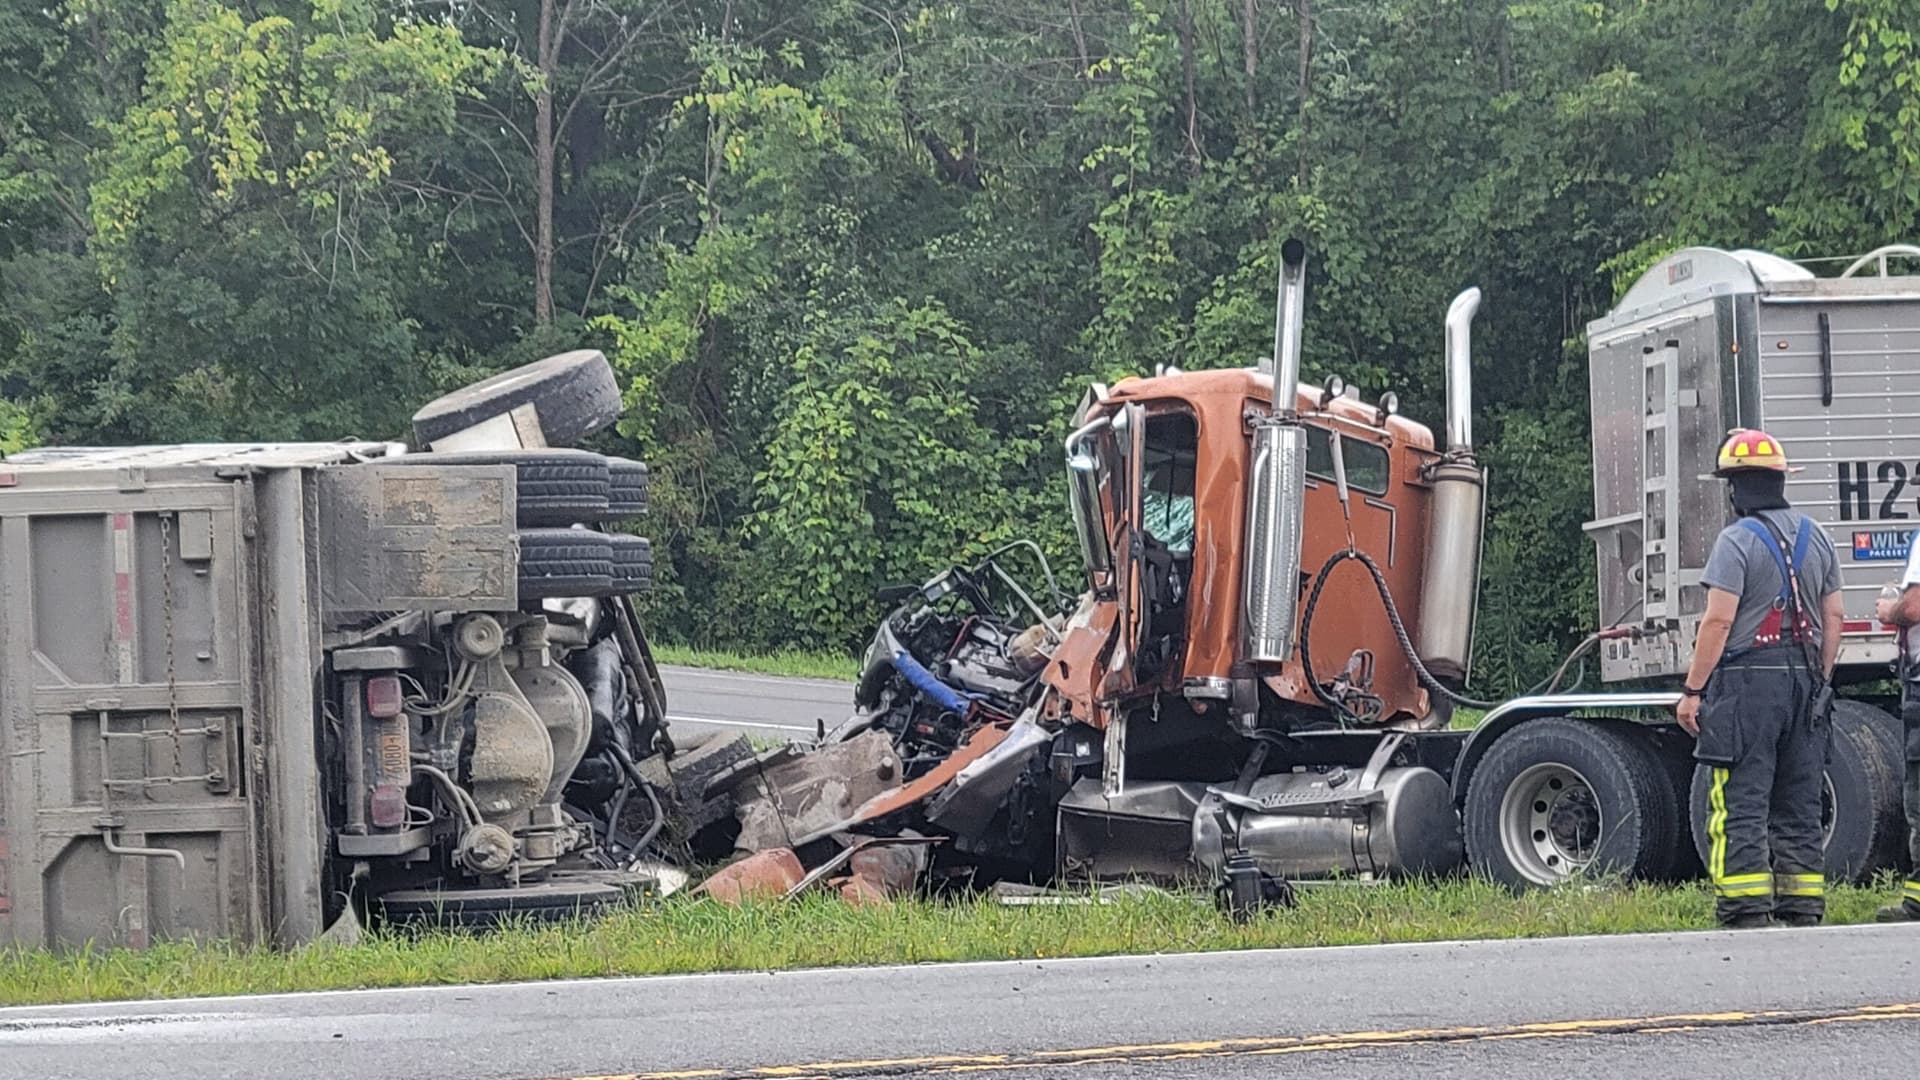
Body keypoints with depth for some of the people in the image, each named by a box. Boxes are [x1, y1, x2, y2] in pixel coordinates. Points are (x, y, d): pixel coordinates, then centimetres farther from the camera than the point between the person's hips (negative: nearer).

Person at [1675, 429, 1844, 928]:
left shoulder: (1737, 541, -9)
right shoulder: (1816, 538, 12)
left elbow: (1719, 620, -15)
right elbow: (1833, 618, 14)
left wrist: (1692, 690, -11)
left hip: (1747, 680, -7)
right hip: (1803, 681, 7)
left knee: (1739, 806, -6)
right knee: (1799, 807, 11)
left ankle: (1747, 913, -12)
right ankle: (1803, 912, 10)